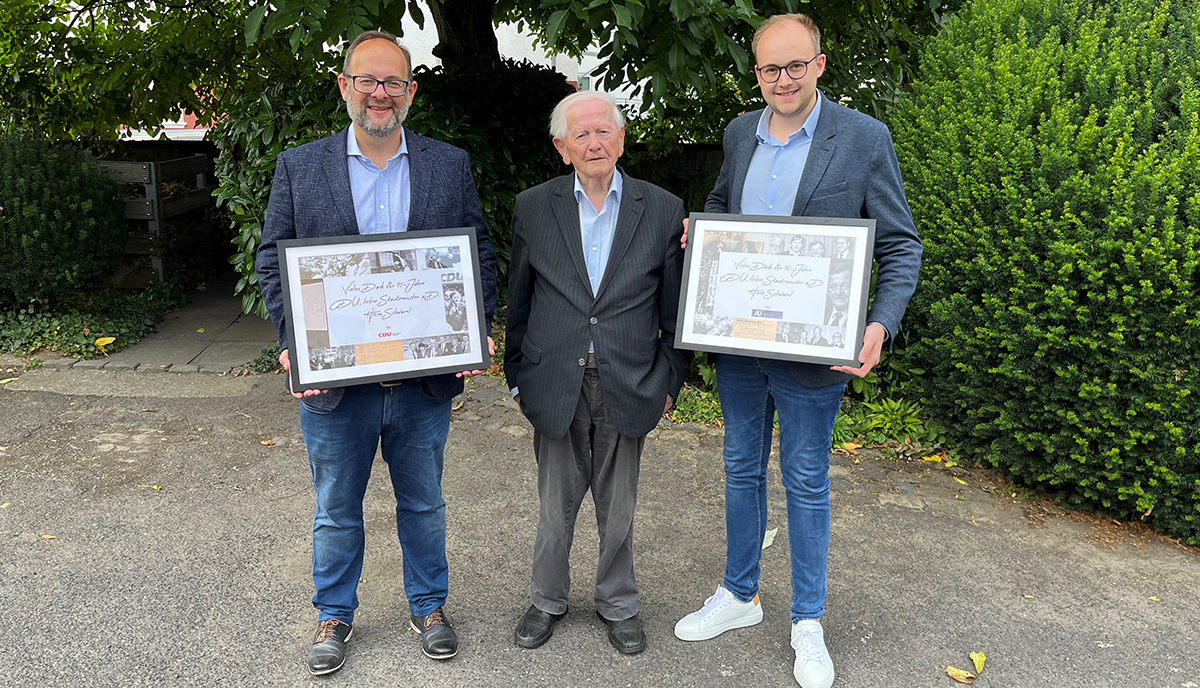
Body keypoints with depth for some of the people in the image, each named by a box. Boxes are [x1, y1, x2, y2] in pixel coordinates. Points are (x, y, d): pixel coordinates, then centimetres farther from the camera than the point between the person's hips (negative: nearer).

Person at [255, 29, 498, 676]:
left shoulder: (450, 166, 3)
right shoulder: (299, 167, 1)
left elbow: (481, 254, 5)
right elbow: (273, 260, 1)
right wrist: (294, 343, -12)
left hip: (425, 379, 1)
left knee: (423, 504, 17)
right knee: (335, 511, 16)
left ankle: (428, 606, 38)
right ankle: (334, 615, 37)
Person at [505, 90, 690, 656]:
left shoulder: (664, 211, -1)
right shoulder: (533, 208, 0)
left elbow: (674, 308, 4)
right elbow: (518, 301, 6)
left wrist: (669, 381, 4)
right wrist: (517, 375, 7)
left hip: (627, 386, 0)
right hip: (555, 385, 0)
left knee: (618, 508, 14)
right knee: (555, 505, 14)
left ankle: (618, 604, 34)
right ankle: (547, 600, 35)